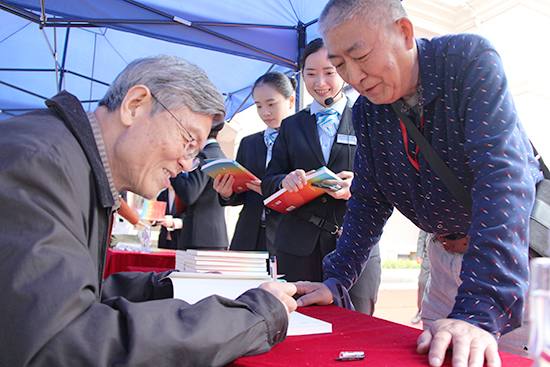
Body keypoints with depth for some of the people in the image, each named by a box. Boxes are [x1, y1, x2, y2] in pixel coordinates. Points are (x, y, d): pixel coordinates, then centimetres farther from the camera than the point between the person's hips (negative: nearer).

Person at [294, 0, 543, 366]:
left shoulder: (469, 59, -20)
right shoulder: (366, 110, -5)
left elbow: (503, 177, -31)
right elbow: (369, 201, 2)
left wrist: (479, 311, -38)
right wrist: (335, 281, -7)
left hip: (520, 245, -3)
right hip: (447, 254, 4)